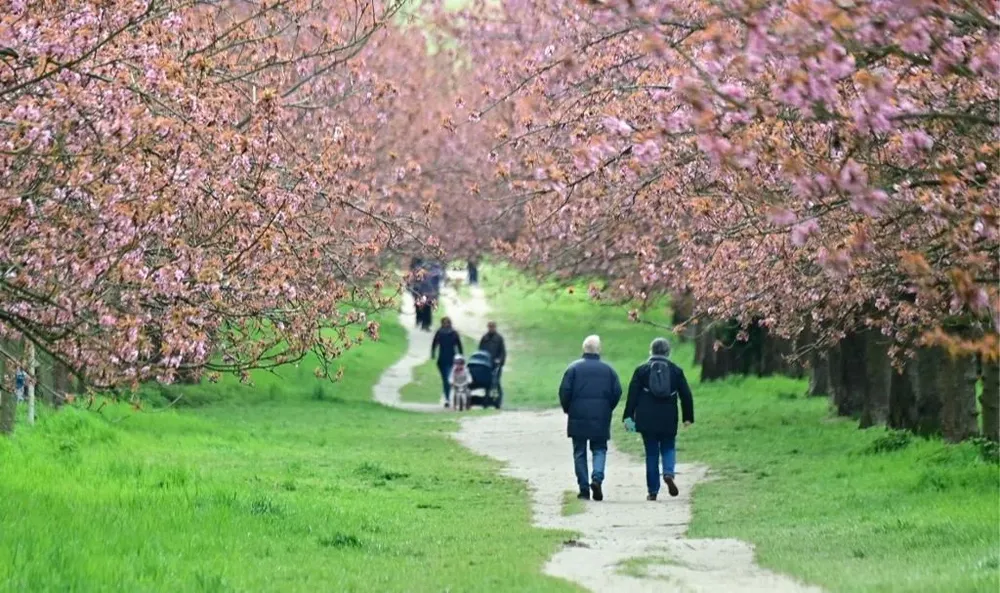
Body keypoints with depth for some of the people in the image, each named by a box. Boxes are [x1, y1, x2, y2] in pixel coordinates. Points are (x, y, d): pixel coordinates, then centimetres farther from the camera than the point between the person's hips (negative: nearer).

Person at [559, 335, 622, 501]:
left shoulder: (574, 368, -3)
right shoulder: (608, 369, 2)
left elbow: (564, 391, -7)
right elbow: (617, 392, 0)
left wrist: (567, 409, 9)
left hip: (578, 418, -1)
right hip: (601, 419, 1)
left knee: (579, 453, 7)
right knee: (599, 450, 10)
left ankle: (584, 489, 4)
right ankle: (597, 478, -15)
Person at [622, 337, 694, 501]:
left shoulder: (641, 370, 0)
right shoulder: (676, 371, 3)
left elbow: (632, 395, -1)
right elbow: (686, 395, 5)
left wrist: (628, 417, 3)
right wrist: (688, 417, 14)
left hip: (647, 419, 0)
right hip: (668, 420, 0)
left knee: (651, 454, 5)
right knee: (668, 448, 15)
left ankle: (653, 491, 5)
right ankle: (668, 473, -15)